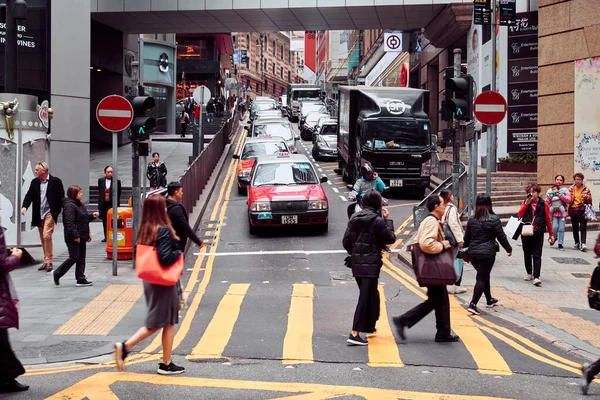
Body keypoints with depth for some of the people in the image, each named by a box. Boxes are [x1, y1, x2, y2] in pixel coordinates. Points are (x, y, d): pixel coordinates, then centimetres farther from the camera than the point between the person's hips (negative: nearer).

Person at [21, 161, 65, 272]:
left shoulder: (55, 182, -6)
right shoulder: (34, 182, 7)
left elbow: (61, 197, -4)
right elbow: (29, 195, 3)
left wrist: (58, 211, -8)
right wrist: (24, 206, -14)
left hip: (50, 214, -6)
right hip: (39, 215, 6)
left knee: (47, 236, -17)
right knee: (43, 239, 10)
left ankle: (48, 262, -11)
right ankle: (46, 261, 18)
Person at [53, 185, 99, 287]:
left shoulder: (80, 205, 14)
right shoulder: (69, 206, -16)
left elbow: (84, 219, 25)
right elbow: (69, 222, -22)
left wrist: (92, 216, 7)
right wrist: (75, 236, -24)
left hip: (81, 237, 10)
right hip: (73, 238, -10)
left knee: (81, 258, 9)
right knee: (74, 257, -5)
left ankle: (81, 279, 12)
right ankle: (57, 274, 9)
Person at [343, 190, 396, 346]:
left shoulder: (354, 218, 6)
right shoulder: (377, 221, -13)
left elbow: (346, 241, 8)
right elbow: (390, 238, -5)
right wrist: (388, 220, 4)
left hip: (356, 263, 7)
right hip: (371, 264, -7)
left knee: (371, 294, 24)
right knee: (366, 297, -5)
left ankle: (369, 326, 38)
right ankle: (354, 334, -11)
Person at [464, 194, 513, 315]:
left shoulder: (472, 220, 3)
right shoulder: (494, 219, -10)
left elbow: (466, 238, 11)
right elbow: (501, 236, -6)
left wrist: (465, 248, 29)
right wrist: (509, 249, 8)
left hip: (473, 253, 5)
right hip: (487, 253, -5)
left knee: (484, 275, 23)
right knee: (482, 278, -3)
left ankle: (489, 300, 37)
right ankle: (473, 304, -15)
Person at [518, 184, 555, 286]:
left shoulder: (543, 204, 0)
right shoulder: (525, 203, 7)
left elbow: (548, 219, 4)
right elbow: (520, 215, -6)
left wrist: (551, 234, 5)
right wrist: (526, 204, -15)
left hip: (538, 233, -3)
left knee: (537, 256, -7)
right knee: (527, 254, 13)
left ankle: (536, 277, -12)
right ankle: (529, 273, 28)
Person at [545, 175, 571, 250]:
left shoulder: (565, 190, 9)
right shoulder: (550, 191, 11)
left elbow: (569, 200, -2)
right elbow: (546, 203, 12)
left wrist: (562, 196, -14)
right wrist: (549, 199, -8)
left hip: (562, 212, 0)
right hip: (553, 212, 0)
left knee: (561, 228, -2)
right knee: (555, 227, -14)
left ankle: (560, 244, 6)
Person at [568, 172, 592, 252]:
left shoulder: (586, 189, 3)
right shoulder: (571, 189, 7)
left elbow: (590, 201, 5)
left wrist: (587, 197, -15)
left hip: (583, 210, -3)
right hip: (573, 210, 3)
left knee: (583, 227, -11)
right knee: (575, 228, 9)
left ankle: (583, 244, -18)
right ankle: (577, 243, 21)